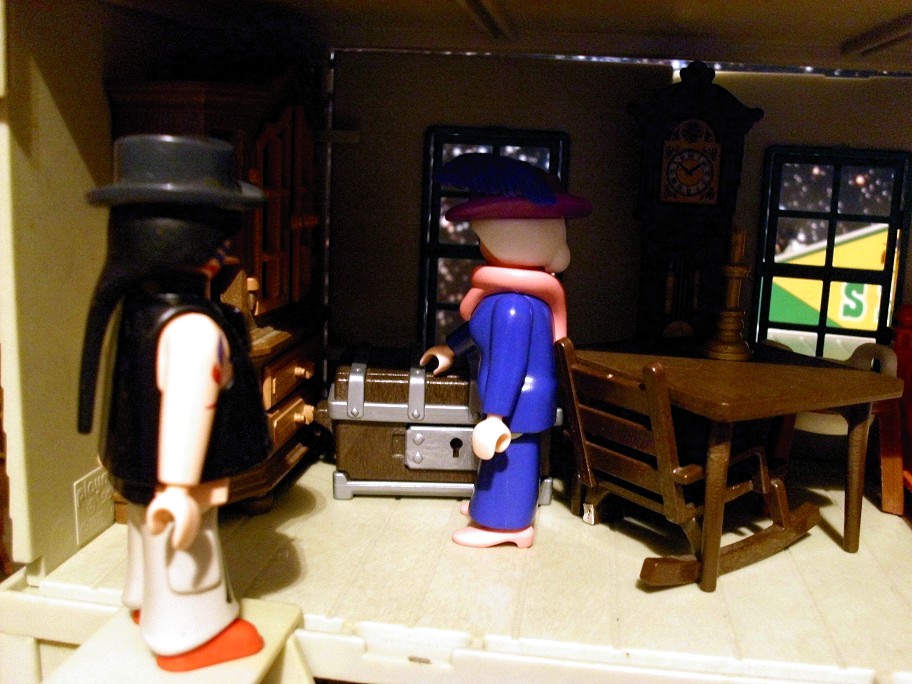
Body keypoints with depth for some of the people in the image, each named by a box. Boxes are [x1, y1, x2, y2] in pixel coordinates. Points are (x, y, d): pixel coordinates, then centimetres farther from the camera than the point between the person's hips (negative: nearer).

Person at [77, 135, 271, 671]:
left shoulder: (138, 304, -4)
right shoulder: (194, 327, -34)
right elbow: (185, 408, -35)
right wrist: (180, 488, -30)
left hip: (138, 465, 10)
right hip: (166, 477, -10)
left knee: (151, 541, 30)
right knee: (185, 556, 13)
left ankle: (150, 603, 54)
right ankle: (190, 633, 34)